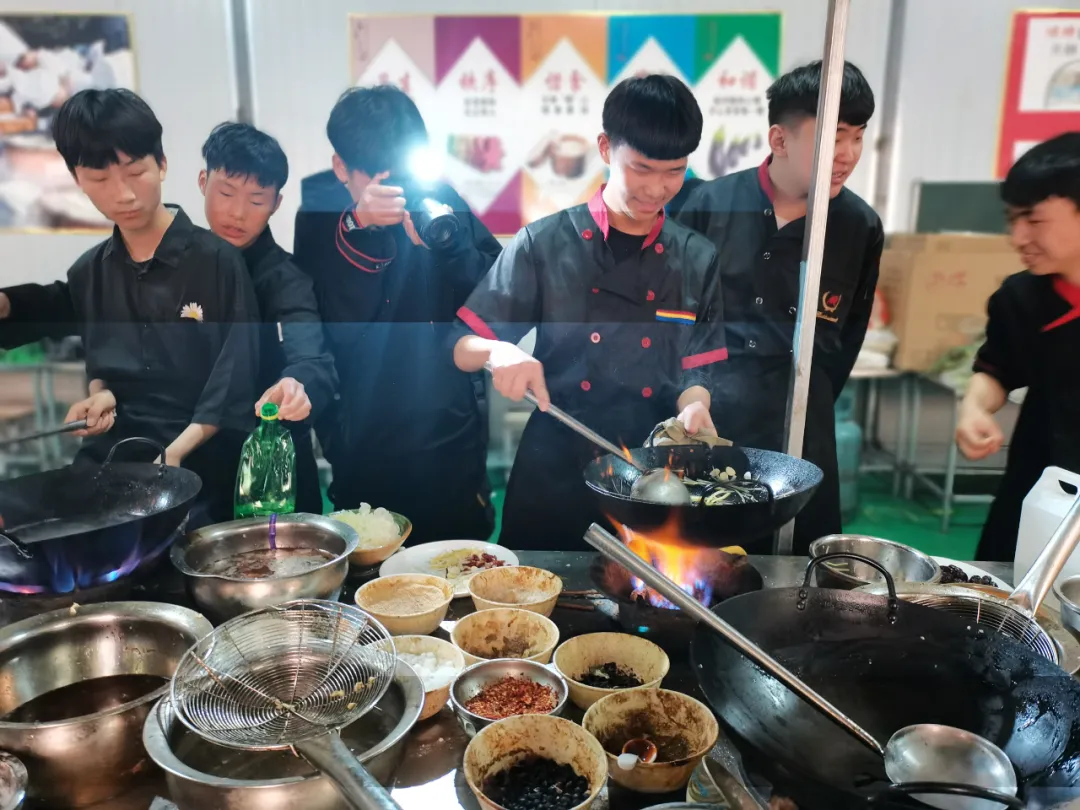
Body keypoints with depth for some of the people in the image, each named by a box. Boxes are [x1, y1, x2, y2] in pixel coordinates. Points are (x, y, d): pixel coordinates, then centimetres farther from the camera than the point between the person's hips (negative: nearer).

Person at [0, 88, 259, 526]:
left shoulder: (216, 260, -8)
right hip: (112, 453, 5)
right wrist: (99, 393, -3)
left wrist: (174, 453, -18)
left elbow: (236, 377, -10)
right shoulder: (88, 272, 9)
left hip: (199, 463, -5)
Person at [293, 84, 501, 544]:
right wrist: (359, 229, -28)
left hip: (451, 436, 1)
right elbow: (336, 327, -19)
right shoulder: (317, 218, -6)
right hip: (364, 443, 0)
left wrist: (447, 243, -23)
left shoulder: (437, 198, -4)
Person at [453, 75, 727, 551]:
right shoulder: (544, 243, -5)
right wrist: (500, 353, -26)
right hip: (553, 472, -2)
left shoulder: (698, 260, 3)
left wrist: (694, 409, -15)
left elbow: (695, 368, 6)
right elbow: (462, 347, -4)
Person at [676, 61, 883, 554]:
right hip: (700, 426, -1)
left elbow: (846, 339, 9)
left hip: (797, 439, 2)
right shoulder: (710, 205, -8)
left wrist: (804, 411, 8)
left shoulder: (860, 227, -2)